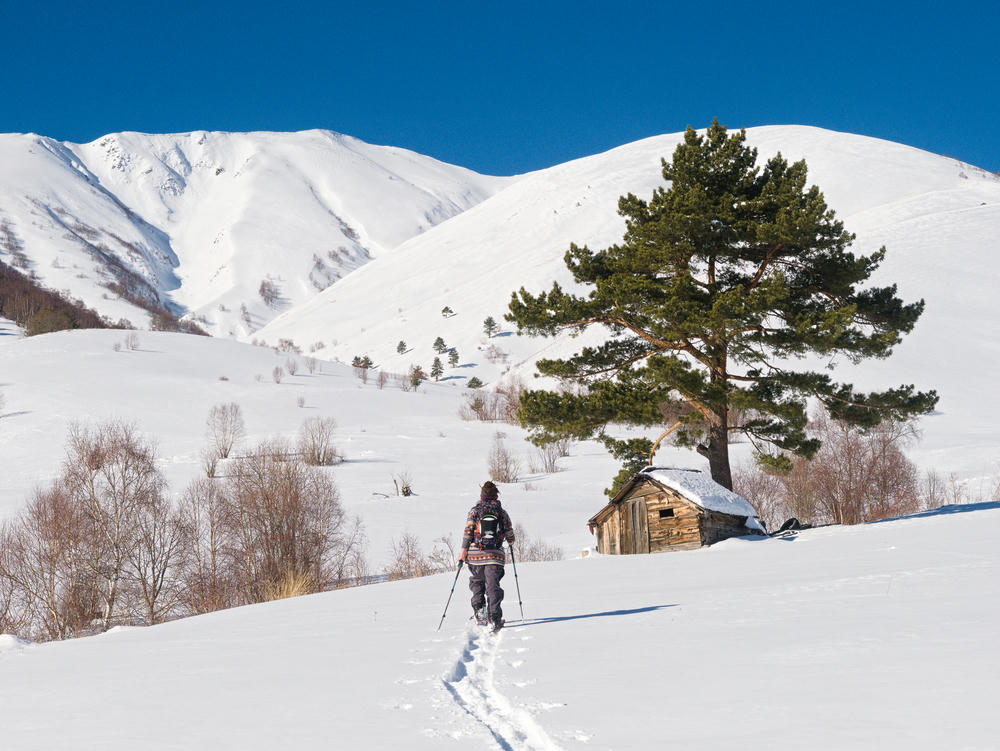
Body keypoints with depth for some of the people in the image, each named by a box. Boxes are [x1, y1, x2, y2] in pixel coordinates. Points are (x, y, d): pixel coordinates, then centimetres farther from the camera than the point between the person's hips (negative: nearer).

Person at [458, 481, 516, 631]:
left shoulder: (475, 511, 2)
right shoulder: (502, 513, 5)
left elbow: (468, 531, -7)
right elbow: (510, 534, 9)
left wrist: (463, 550, -5)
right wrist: (510, 541, 32)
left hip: (475, 555, 0)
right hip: (495, 555, 0)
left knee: (477, 585, 19)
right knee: (493, 587, -1)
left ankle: (480, 615, 17)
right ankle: (494, 618, -14)